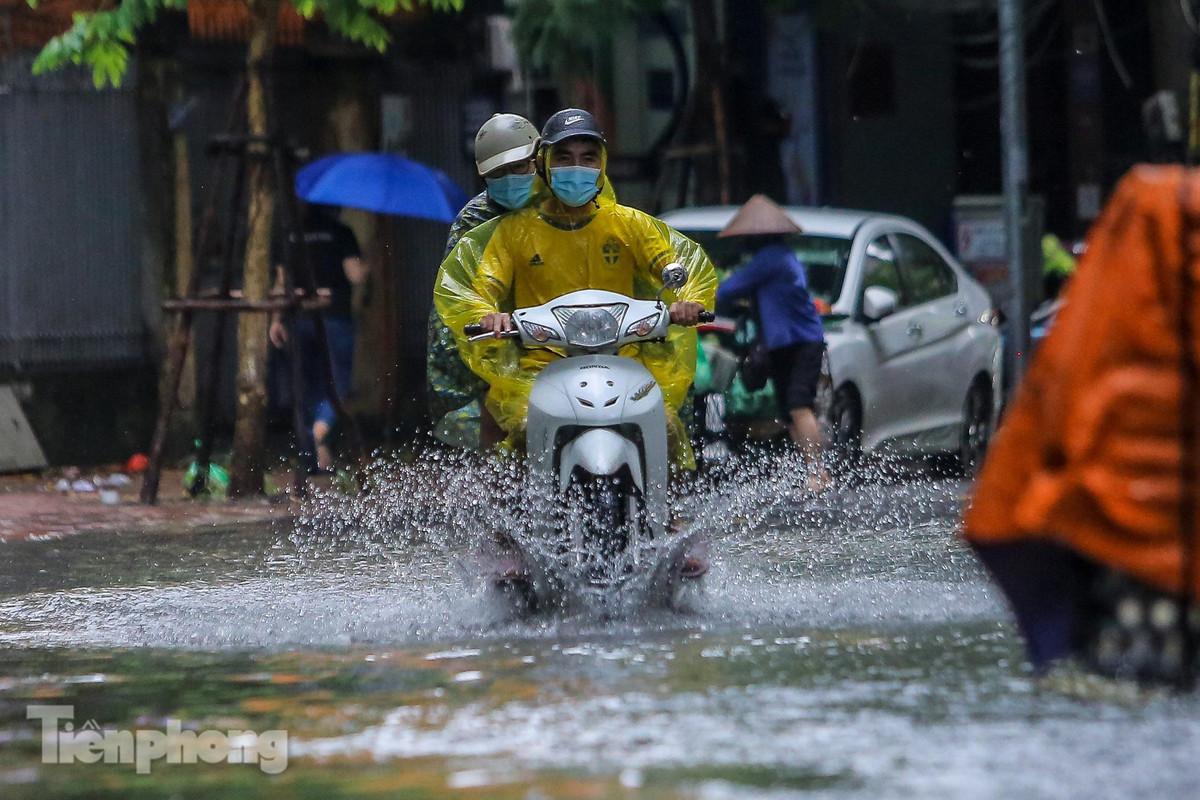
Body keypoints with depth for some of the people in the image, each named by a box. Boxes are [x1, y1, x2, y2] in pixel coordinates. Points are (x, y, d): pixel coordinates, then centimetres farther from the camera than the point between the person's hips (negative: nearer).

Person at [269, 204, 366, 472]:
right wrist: (365, 268, 11)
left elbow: (282, 281, 11)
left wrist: (277, 319, 15)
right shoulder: (340, 233, -5)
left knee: (312, 389, 13)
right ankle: (322, 430, -30)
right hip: (334, 317, -5)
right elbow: (356, 276, -11)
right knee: (339, 385, 0)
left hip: (301, 319, 5)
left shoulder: (293, 233, 9)